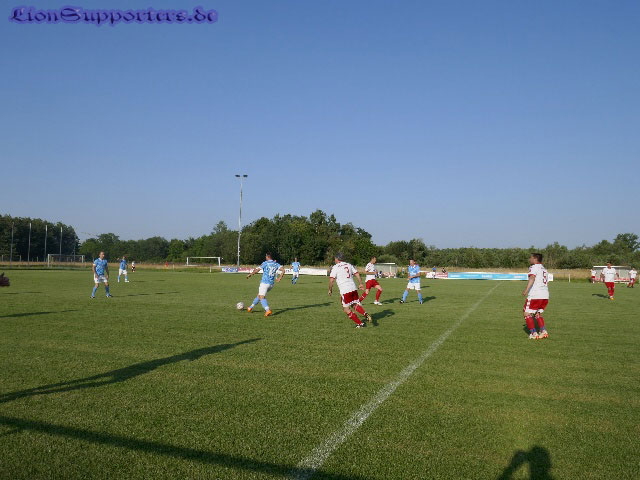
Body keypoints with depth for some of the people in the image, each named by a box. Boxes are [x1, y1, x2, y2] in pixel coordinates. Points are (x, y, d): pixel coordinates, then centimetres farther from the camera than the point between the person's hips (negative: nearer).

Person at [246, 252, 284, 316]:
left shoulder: (265, 263, -7)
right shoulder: (276, 264, 7)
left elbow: (257, 270, -12)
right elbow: (283, 270, -6)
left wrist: (250, 274, 2)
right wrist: (280, 277, 2)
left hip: (264, 283, -7)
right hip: (271, 284, 7)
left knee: (262, 297, -10)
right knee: (259, 295, 22)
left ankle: (268, 310, -32)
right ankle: (251, 307, 34)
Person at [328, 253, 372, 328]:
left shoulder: (335, 267, -3)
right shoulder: (349, 265, 14)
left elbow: (331, 280, -9)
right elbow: (357, 274, 11)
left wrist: (330, 289, 4)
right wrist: (360, 284, 16)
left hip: (345, 291, -6)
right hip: (353, 288, 6)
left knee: (346, 309, 7)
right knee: (355, 305, 20)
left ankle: (359, 323, 6)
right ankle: (365, 314, -4)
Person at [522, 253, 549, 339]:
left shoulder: (534, 267, -5)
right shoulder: (544, 269, 23)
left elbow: (532, 278, -24)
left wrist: (526, 289, -36)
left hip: (535, 296, -9)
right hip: (545, 296, 9)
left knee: (527, 314, 1)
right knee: (538, 314, 22)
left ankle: (533, 333, -6)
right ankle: (543, 331, 12)